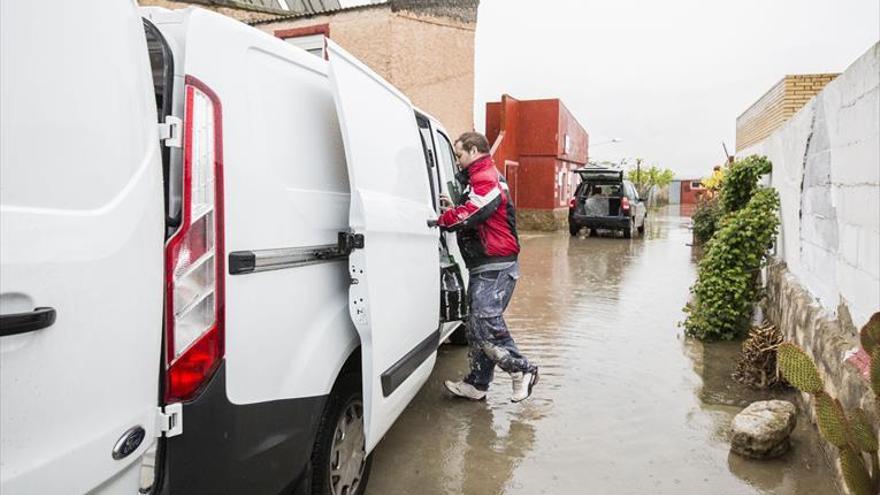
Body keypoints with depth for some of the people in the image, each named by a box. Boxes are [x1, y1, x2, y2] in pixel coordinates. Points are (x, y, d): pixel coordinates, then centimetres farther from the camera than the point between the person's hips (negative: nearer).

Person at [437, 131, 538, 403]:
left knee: (485, 322, -12)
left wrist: (439, 219, -10)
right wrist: (454, 209, 7)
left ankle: (522, 370, 1)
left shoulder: (485, 179, -13)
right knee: (477, 324, 12)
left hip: (495, 268, -11)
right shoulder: (483, 178, 23)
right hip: (486, 267, 11)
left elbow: (469, 215, -23)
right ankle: (477, 383, 20)